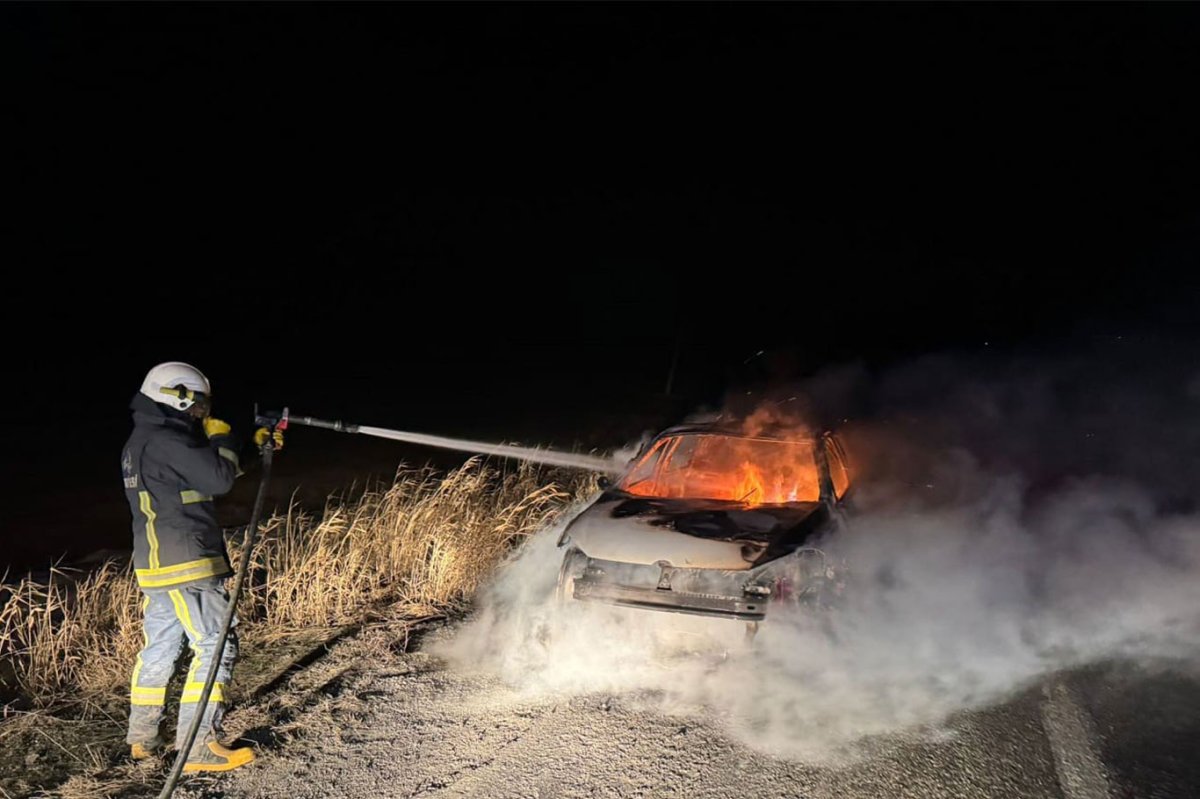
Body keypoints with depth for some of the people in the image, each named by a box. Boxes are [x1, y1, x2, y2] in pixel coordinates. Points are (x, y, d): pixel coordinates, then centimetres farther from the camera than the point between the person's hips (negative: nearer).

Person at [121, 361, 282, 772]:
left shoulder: (139, 443, 17)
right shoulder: (165, 440, -16)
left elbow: (202, 471, 23)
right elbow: (219, 479, -20)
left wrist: (254, 445, 17)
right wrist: (222, 437, -2)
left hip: (154, 565, 10)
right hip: (186, 565, -10)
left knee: (158, 648, 17)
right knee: (215, 646, -6)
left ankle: (142, 738, 27)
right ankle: (199, 746, -3)